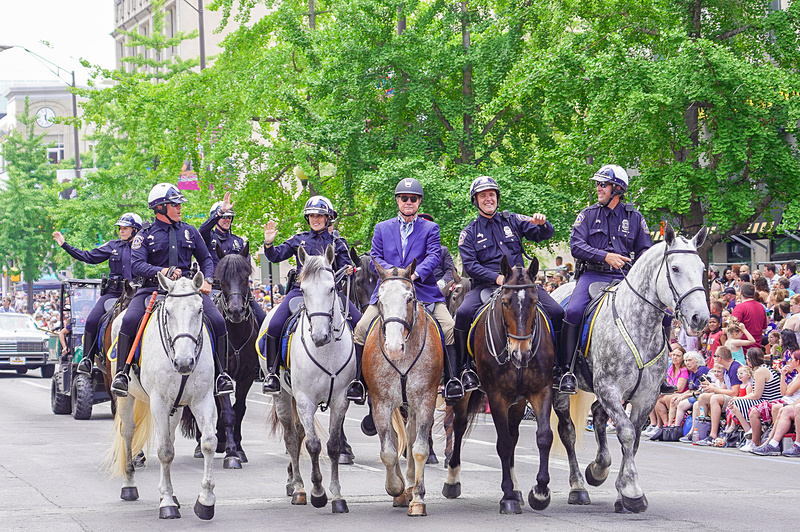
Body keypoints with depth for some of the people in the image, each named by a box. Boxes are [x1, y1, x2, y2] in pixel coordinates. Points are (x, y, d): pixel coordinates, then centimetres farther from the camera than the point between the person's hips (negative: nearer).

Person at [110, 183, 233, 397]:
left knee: (217, 321, -18)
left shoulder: (190, 232, 15)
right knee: (129, 321, -27)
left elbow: (205, 259, 22)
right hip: (153, 289, -2)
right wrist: (162, 271, -25)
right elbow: (137, 266, -8)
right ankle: (121, 372, -13)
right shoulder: (145, 236, 4)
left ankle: (220, 373, -3)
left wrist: (207, 281, 2)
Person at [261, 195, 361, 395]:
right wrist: (269, 244, -7)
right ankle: (272, 373, -10)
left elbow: (345, 267, 11)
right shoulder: (299, 240, 14)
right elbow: (276, 256, 12)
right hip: (301, 290, 0)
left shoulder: (337, 243, 13)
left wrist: (349, 270, -12)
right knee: (275, 325, -22)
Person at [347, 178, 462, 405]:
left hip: (423, 290, -1)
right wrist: (394, 273, -14)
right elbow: (375, 258, 7)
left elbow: (434, 255, -3)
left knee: (449, 327, -21)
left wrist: (415, 273, -22)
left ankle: (452, 380, -15)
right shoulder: (382, 228, 16)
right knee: (361, 329, -15)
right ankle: (359, 381, -5)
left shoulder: (430, 229, 11)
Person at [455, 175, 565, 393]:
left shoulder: (512, 220, 15)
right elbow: (470, 265, -3)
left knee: (557, 312, -17)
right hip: (486, 284, -2)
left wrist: (542, 224, -15)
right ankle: (464, 367, -16)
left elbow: (545, 234, 10)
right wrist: (497, 277, -18)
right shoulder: (470, 233, 9)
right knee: (463, 313, -31)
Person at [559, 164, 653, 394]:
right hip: (593, 275, -2)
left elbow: (645, 250, 16)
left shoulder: (634, 218, 13)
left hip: (624, 278, 2)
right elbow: (576, 246, -3)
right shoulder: (588, 215, 8)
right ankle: (567, 370, -19)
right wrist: (605, 256, -16)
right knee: (573, 312, -30)